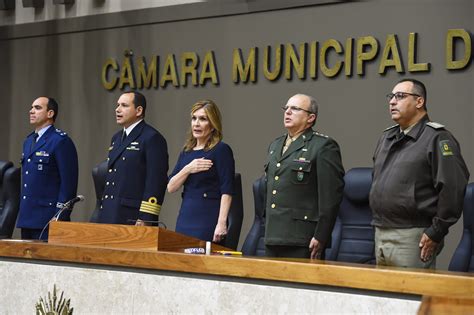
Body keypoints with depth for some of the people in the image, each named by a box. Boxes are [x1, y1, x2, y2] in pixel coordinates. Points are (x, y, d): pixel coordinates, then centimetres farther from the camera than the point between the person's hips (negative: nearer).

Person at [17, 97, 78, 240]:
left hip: (47, 219, -8)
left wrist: (60, 217, -18)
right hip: (27, 218, 8)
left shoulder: (61, 141, -9)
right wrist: (22, 212, 17)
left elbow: (68, 183, -14)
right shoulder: (28, 141, 18)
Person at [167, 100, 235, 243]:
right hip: (185, 218, 6)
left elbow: (226, 191, -11)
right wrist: (187, 169, -9)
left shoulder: (221, 150, -3)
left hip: (208, 219, -6)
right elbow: (171, 187, 9)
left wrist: (221, 223, -19)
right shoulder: (186, 152, 16)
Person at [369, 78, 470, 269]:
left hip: (412, 238, -8)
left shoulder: (437, 138, -9)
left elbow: (453, 189, -17)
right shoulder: (387, 138, 17)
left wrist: (436, 233, -16)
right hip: (380, 235, 8)